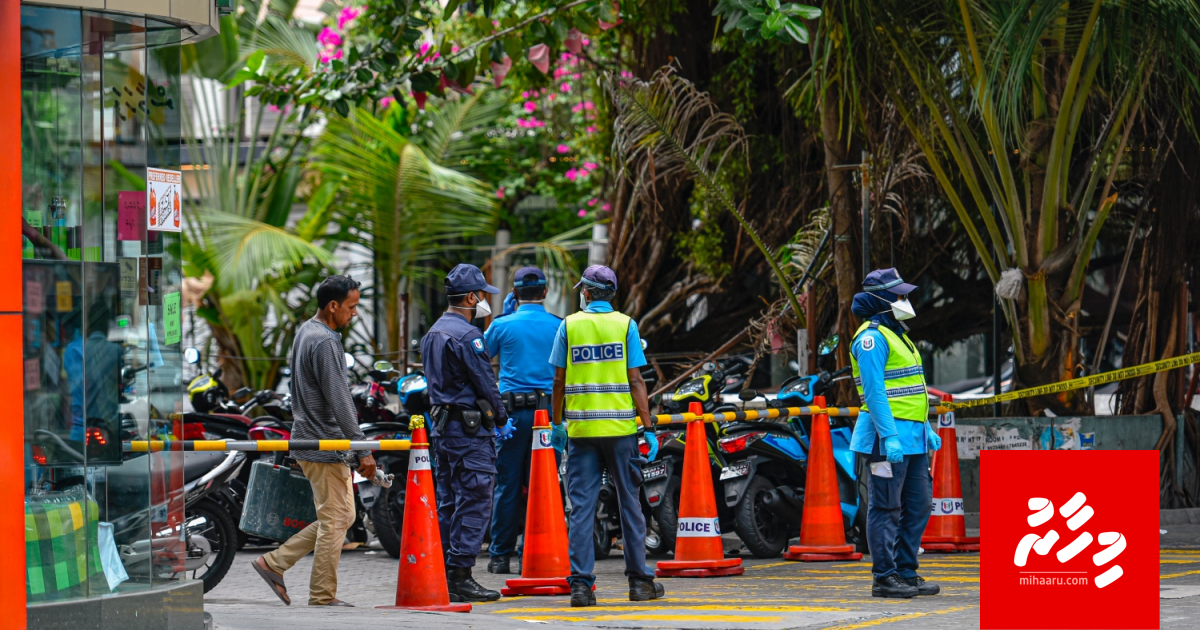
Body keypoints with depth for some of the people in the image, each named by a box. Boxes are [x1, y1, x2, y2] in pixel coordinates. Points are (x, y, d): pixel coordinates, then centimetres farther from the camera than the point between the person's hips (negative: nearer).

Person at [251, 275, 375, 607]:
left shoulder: (306, 332, 14)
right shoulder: (324, 342, -18)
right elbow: (339, 400, -21)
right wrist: (363, 450, -19)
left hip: (309, 438, 10)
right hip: (325, 443, -10)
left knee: (342, 517, 14)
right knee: (334, 520, -3)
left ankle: (274, 562, 14)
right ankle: (323, 596, 3)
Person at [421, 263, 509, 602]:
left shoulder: (433, 333, 15)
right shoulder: (466, 335, -16)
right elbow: (485, 382, -14)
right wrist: (501, 417, 1)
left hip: (442, 423, 10)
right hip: (470, 430, -10)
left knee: (448, 501, 13)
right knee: (474, 501, -7)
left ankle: (442, 574, 14)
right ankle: (460, 577, -10)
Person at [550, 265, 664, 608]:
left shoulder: (569, 325, 3)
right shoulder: (625, 325, 0)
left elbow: (559, 381, 2)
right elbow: (635, 380, -4)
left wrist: (557, 423, 12)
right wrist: (649, 426, -1)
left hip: (581, 427, 0)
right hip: (620, 426, 0)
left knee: (581, 506, 1)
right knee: (629, 503, 9)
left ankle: (580, 583, -5)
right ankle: (640, 581, 13)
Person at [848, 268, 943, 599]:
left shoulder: (897, 334, 19)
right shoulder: (872, 337, -12)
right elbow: (875, 392, -18)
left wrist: (927, 429, 20)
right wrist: (888, 436, -24)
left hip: (912, 436, 10)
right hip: (888, 436, -10)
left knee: (918, 505, 10)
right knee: (887, 507, -5)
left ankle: (906, 572, 17)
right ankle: (884, 577, -2)